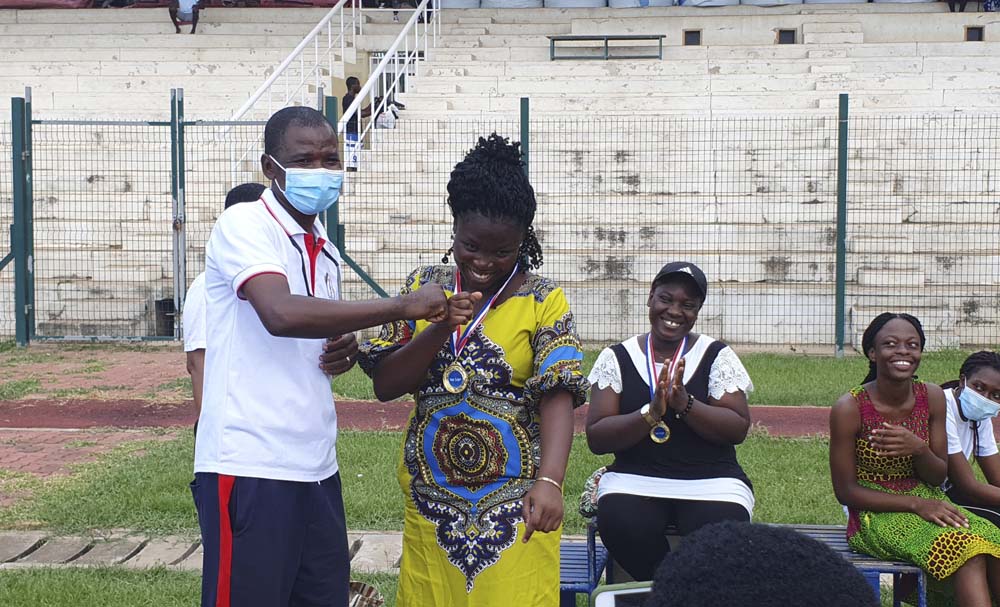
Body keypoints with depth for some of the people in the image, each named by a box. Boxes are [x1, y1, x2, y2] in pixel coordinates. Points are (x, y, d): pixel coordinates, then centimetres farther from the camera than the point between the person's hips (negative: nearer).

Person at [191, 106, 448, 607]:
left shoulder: (324, 250, 15)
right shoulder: (243, 224, -9)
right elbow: (281, 315, -27)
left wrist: (344, 351, 3)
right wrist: (402, 306, -25)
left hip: (316, 467, 8)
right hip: (249, 467, -7)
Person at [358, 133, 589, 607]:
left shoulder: (543, 300, -6)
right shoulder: (426, 286, 4)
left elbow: (558, 397, -15)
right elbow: (384, 386, -2)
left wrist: (549, 481, -30)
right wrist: (441, 328, -16)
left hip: (514, 502, -3)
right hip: (433, 500, 3)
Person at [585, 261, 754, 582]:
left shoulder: (716, 355, 5)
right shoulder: (617, 358, 5)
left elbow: (738, 428, -4)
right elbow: (596, 438, -3)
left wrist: (684, 404, -19)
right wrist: (651, 414, -19)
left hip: (711, 481, 0)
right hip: (634, 479, 1)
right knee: (620, 526, -31)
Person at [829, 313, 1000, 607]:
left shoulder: (933, 398, 0)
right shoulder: (849, 409, -13)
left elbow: (939, 477, 5)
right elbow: (845, 491, -8)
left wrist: (918, 449, -19)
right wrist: (916, 504, -18)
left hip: (927, 503, 5)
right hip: (875, 515, -5)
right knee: (966, 549, -30)